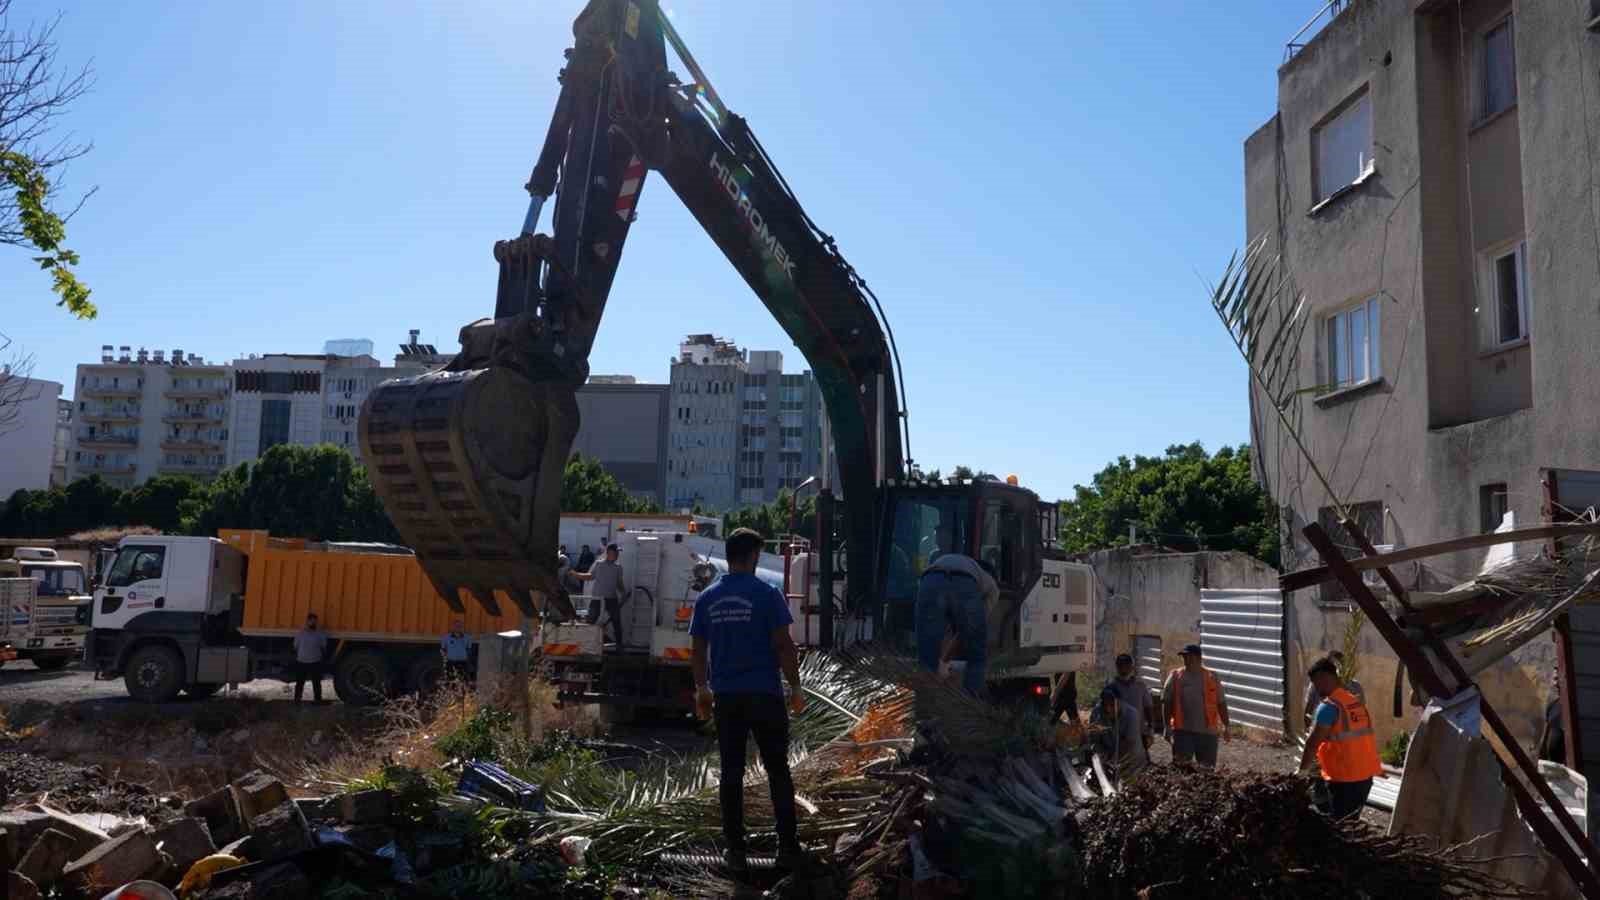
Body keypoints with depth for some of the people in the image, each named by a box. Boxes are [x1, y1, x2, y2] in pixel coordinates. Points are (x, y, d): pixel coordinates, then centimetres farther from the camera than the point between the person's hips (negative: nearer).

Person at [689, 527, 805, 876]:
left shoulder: (707, 598, 6)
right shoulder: (767, 594, -7)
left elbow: (698, 651, 8)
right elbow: (783, 645, -9)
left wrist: (702, 689, 18)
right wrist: (795, 687, -1)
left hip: (725, 696, 3)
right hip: (764, 694, -3)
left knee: (731, 773, 8)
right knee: (777, 771, 6)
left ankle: (735, 850, 11)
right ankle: (788, 847, 8)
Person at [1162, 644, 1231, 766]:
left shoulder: (1212, 678, 5)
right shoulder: (1175, 677, 3)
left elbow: (1221, 703, 7)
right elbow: (1167, 702, 2)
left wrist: (1226, 727, 4)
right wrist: (1167, 726, -5)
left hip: (1208, 731, 1)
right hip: (1183, 730, -1)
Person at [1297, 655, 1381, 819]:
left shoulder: (1329, 706, -15)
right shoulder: (1356, 702, 9)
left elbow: (1313, 743, -14)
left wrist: (1302, 770, -3)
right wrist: (1324, 760, 20)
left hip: (1345, 778, -8)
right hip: (1365, 774, 8)